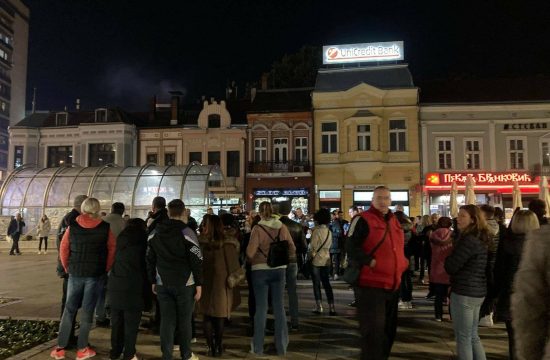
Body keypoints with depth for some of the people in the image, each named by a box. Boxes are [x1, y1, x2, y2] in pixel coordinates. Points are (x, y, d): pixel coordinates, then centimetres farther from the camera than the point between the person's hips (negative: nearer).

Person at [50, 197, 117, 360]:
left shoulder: (72, 226, -3)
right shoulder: (105, 227, -7)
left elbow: (63, 249, 3)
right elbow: (112, 249, -5)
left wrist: (67, 268, 15)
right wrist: (106, 269, 6)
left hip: (75, 273, 2)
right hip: (95, 274, -1)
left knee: (69, 309, 14)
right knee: (87, 310, 7)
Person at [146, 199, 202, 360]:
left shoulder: (155, 233, 6)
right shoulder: (187, 232, -10)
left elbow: (150, 260, 13)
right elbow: (196, 261, -11)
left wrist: (153, 281, 20)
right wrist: (199, 284, -4)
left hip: (162, 284, 4)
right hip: (184, 284, -4)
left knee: (166, 320, 8)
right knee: (184, 320, 8)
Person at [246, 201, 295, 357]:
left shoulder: (258, 228, -12)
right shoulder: (282, 227, -2)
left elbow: (250, 252, -16)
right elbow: (292, 250, 2)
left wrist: (253, 260, 5)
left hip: (260, 270, -2)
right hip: (279, 269, 3)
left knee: (261, 307, 8)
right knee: (279, 306, 11)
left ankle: (258, 347, 17)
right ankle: (281, 347, 19)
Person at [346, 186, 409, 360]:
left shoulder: (394, 221, 14)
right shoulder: (362, 220, -11)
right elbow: (352, 248, -19)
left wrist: (403, 262, 13)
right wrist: (371, 262, -24)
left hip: (393, 285, 8)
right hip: (371, 285, -8)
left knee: (389, 328, 19)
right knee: (373, 330, -4)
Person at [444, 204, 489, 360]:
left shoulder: (468, 240, -20)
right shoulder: (481, 239, 10)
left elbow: (450, 267, -17)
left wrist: (448, 256, 0)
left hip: (464, 293, -9)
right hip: (478, 292, 9)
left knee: (463, 337, 2)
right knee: (472, 336, 19)